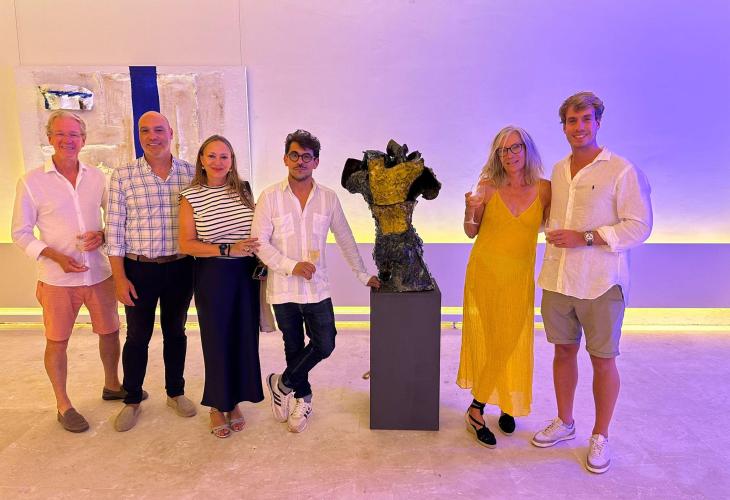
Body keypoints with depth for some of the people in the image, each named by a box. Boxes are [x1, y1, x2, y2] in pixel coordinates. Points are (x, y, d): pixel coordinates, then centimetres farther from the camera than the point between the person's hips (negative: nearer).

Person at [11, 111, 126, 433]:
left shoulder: (97, 177, 1)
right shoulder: (31, 182, -6)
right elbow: (21, 233, -3)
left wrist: (104, 234, -10)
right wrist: (55, 256, -17)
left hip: (99, 273, 3)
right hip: (57, 279, -3)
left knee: (109, 332, 15)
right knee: (57, 342, 9)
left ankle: (112, 385, 38)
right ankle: (63, 406, 27)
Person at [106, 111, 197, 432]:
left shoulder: (191, 173, -1)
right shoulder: (123, 176, -4)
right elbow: (114, 228, -4)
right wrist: (119, 277, -7)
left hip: (180, 268, 1)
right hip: (139, 269, -1)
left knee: (175, 331, 15)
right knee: (137, 336, 11)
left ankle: (175, 392, 33)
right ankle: (132, 400, 30)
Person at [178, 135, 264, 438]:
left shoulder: (243, 191, 5)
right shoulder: (191, 197, -4)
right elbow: (186, 244, -10)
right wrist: (228, 250, -19)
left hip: (246, 274, 3)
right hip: (212, 276, -3)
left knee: (244, 338, 9)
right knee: (216, 339, 7)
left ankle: (234, 401, 30)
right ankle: (217, 406, 27)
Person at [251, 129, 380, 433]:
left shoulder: (328, 198, 1)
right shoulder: (270, 197, -5)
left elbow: (345, 239, 9)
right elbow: (260, 242, -7)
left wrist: (362, 274, 8)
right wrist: (292, 266, -19)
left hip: (317, 287, 2)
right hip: (283, 289, -1)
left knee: (325, 345, -1)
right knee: (294, 347, 12)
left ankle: (282, 384, 23)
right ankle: (302, 398, 35)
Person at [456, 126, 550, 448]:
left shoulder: (544, 189, 0)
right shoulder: (488, 187, -3)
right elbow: (471, 233, 2)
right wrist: (470, 210, -16)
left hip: (520, 276, 1)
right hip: (484, 272, -1)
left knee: (514, 342, 6)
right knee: (487, 340, 3)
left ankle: (507, 404, 29)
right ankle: (476, 411, 16)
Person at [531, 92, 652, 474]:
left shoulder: (621, 171, -8)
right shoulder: (558, 170, 10)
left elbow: (639, 226, -11)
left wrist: (585, 238, -19)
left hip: (600, 283, -5)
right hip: (558, 279, 5)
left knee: (603, 359, 7)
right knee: (564, 350, 15)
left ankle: (600, 437, 24)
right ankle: (564, 422, 32)